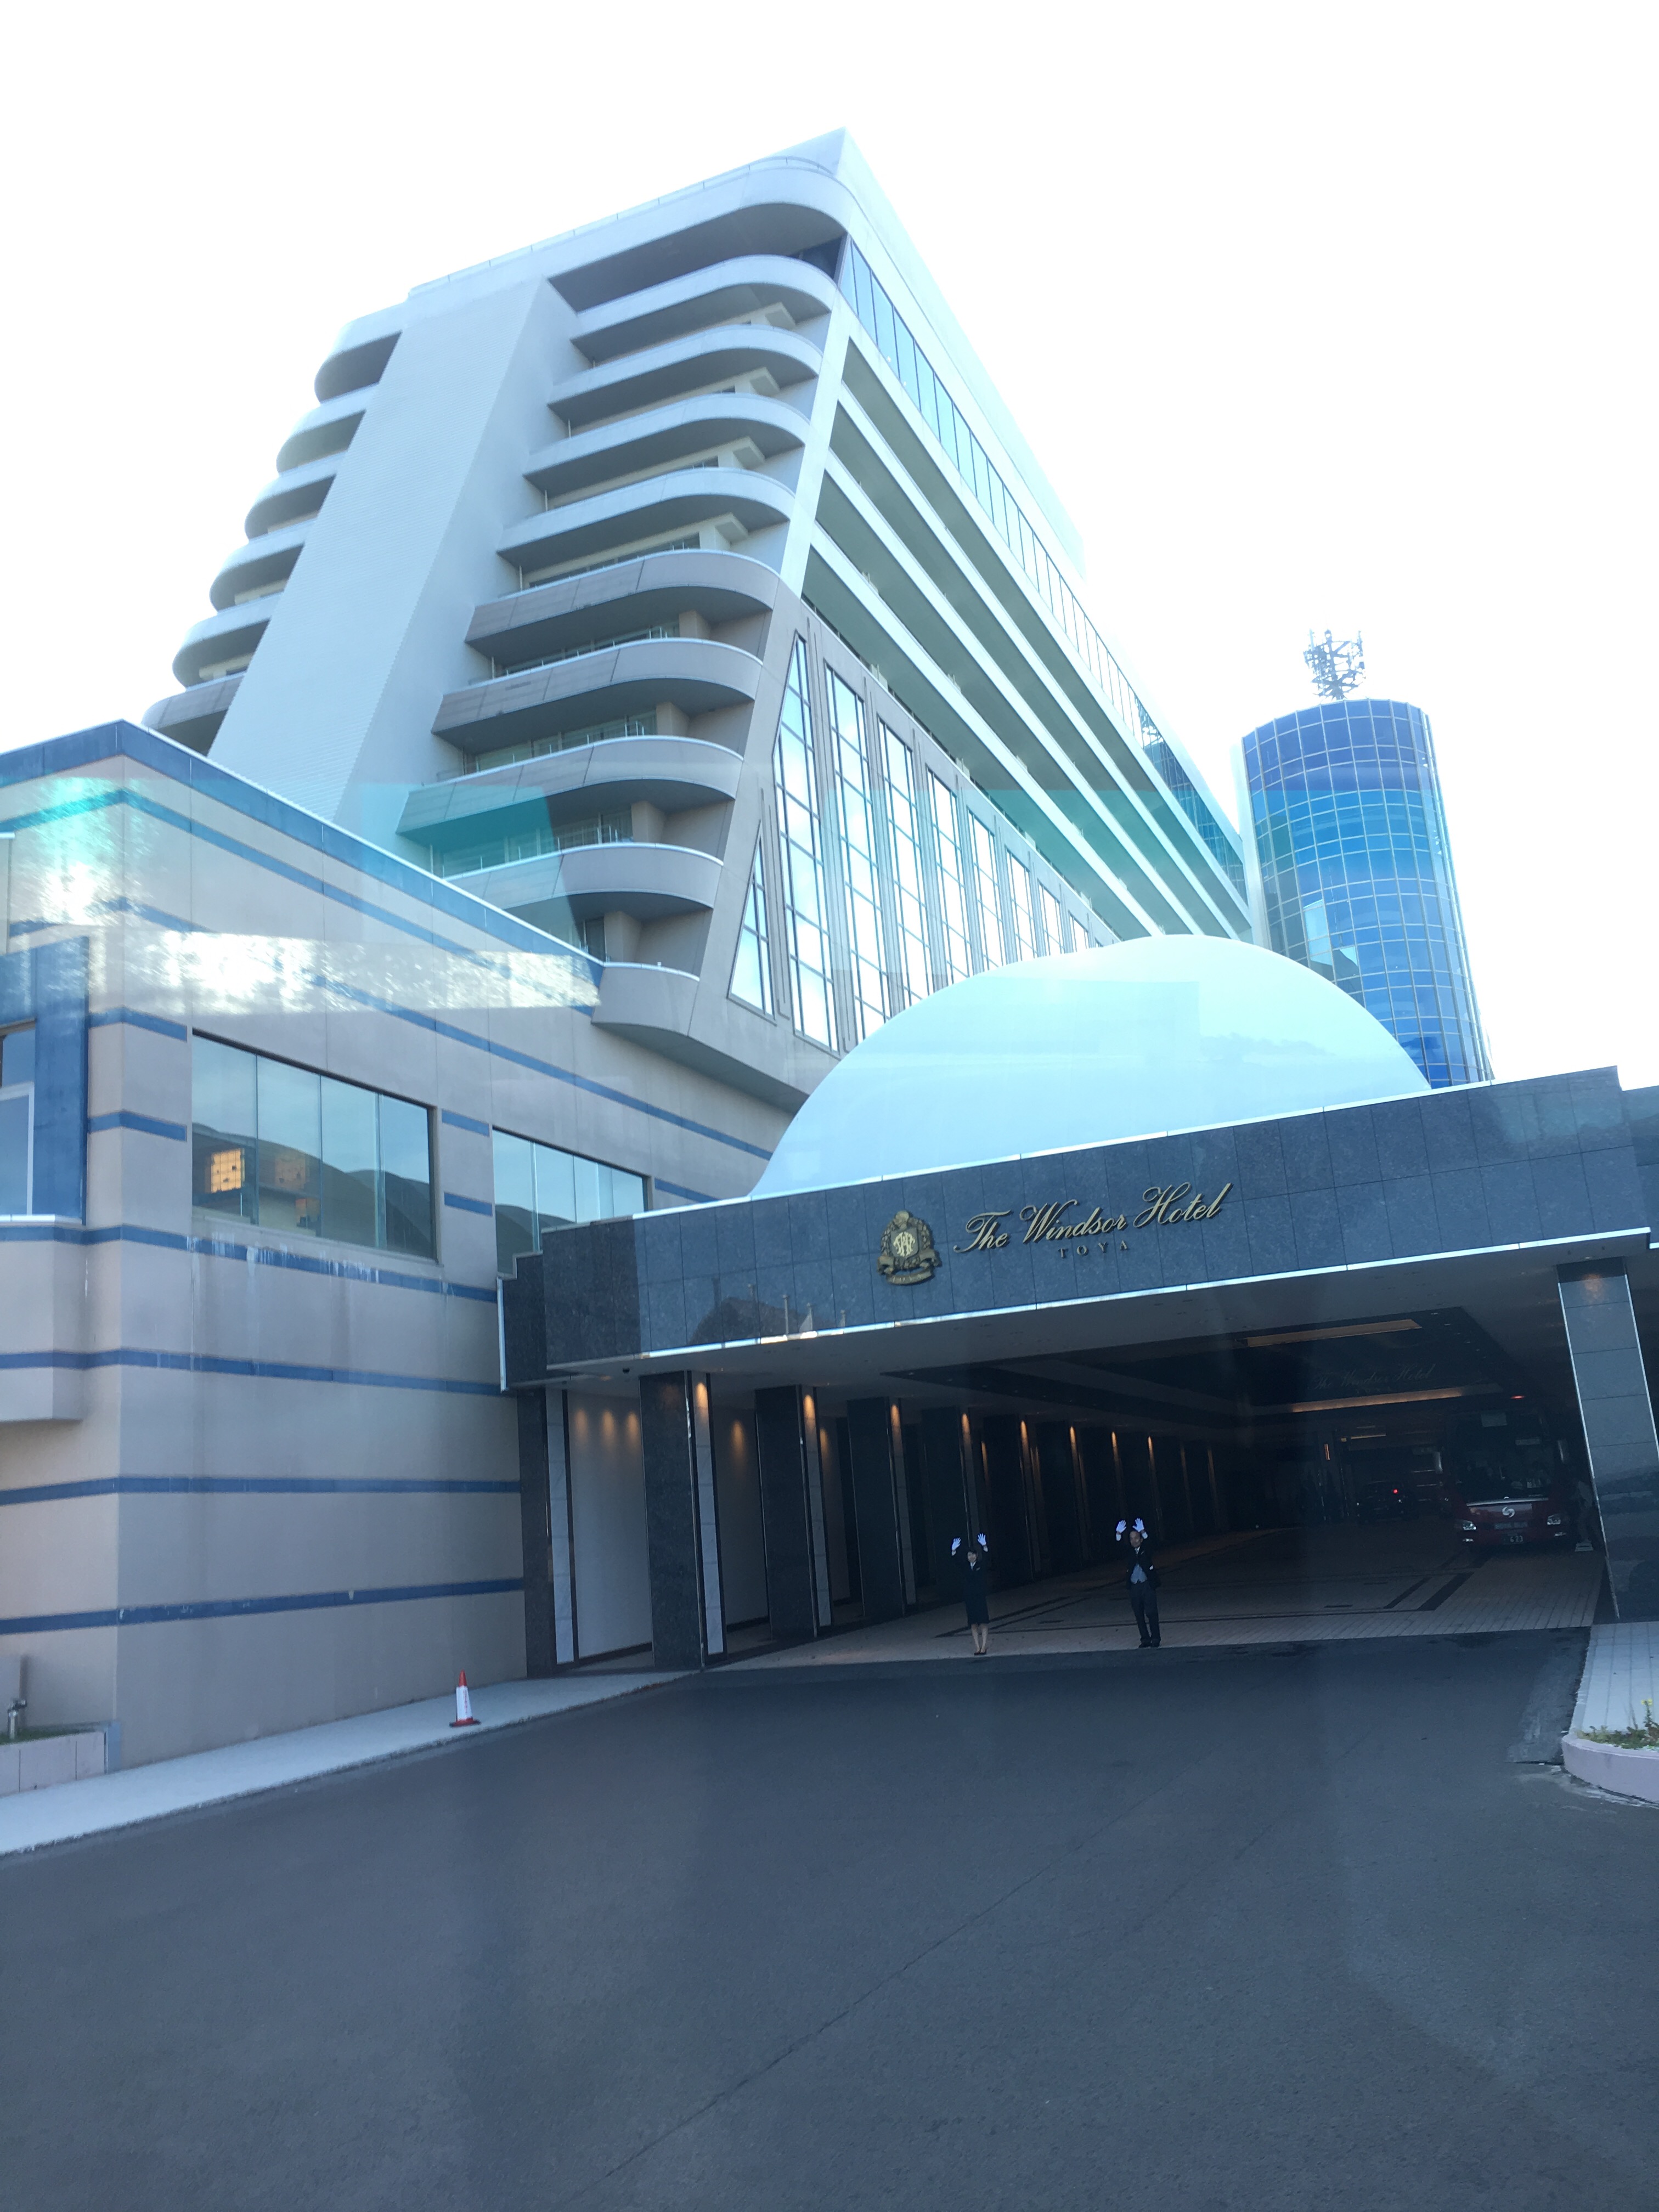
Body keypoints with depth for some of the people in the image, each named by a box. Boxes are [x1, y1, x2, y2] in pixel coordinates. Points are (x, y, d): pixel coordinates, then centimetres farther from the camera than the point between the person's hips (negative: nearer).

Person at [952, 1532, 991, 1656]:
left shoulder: (981, 1565, 1)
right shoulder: (965, 1567, 6)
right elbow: (955, 1560, -1)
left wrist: (984, 1546, -27)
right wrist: (954, 1551, -18)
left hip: (981, 1597, -2)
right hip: (969, 1598, 2)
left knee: (983, 1622, -3)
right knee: (973, 1624, 4)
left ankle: (984, 1647, 0)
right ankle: (977, 1647, 8)